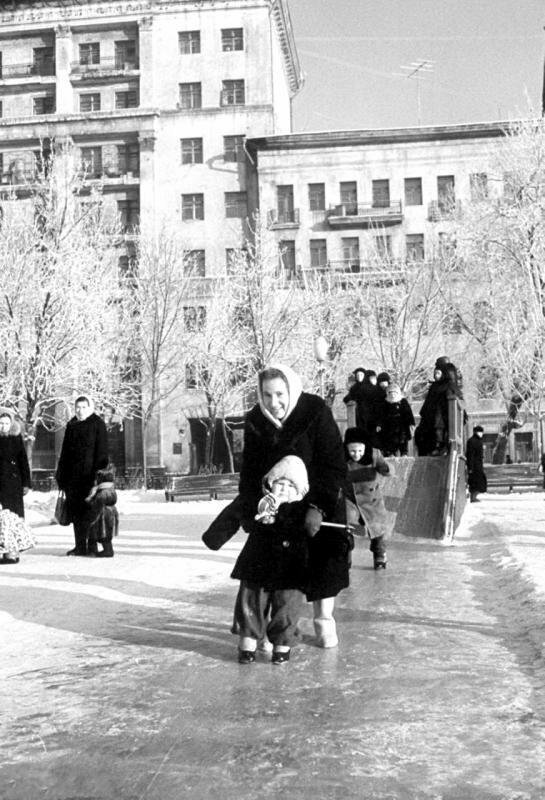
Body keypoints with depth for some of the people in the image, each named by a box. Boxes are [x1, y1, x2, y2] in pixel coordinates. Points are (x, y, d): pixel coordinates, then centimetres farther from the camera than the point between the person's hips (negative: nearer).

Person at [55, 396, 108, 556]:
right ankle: (80, 546, 12)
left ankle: (91, 545, -1)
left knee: (87, 511, -7)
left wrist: (100, 472, -15)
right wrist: (60, 474, 13)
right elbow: (65, 451, 19)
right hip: (72, 475, 6)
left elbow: (102, 451, -6)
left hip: (89, 474, -5)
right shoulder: (71, 425, 16)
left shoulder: (98, 424, 0)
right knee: (74, 510, 6)